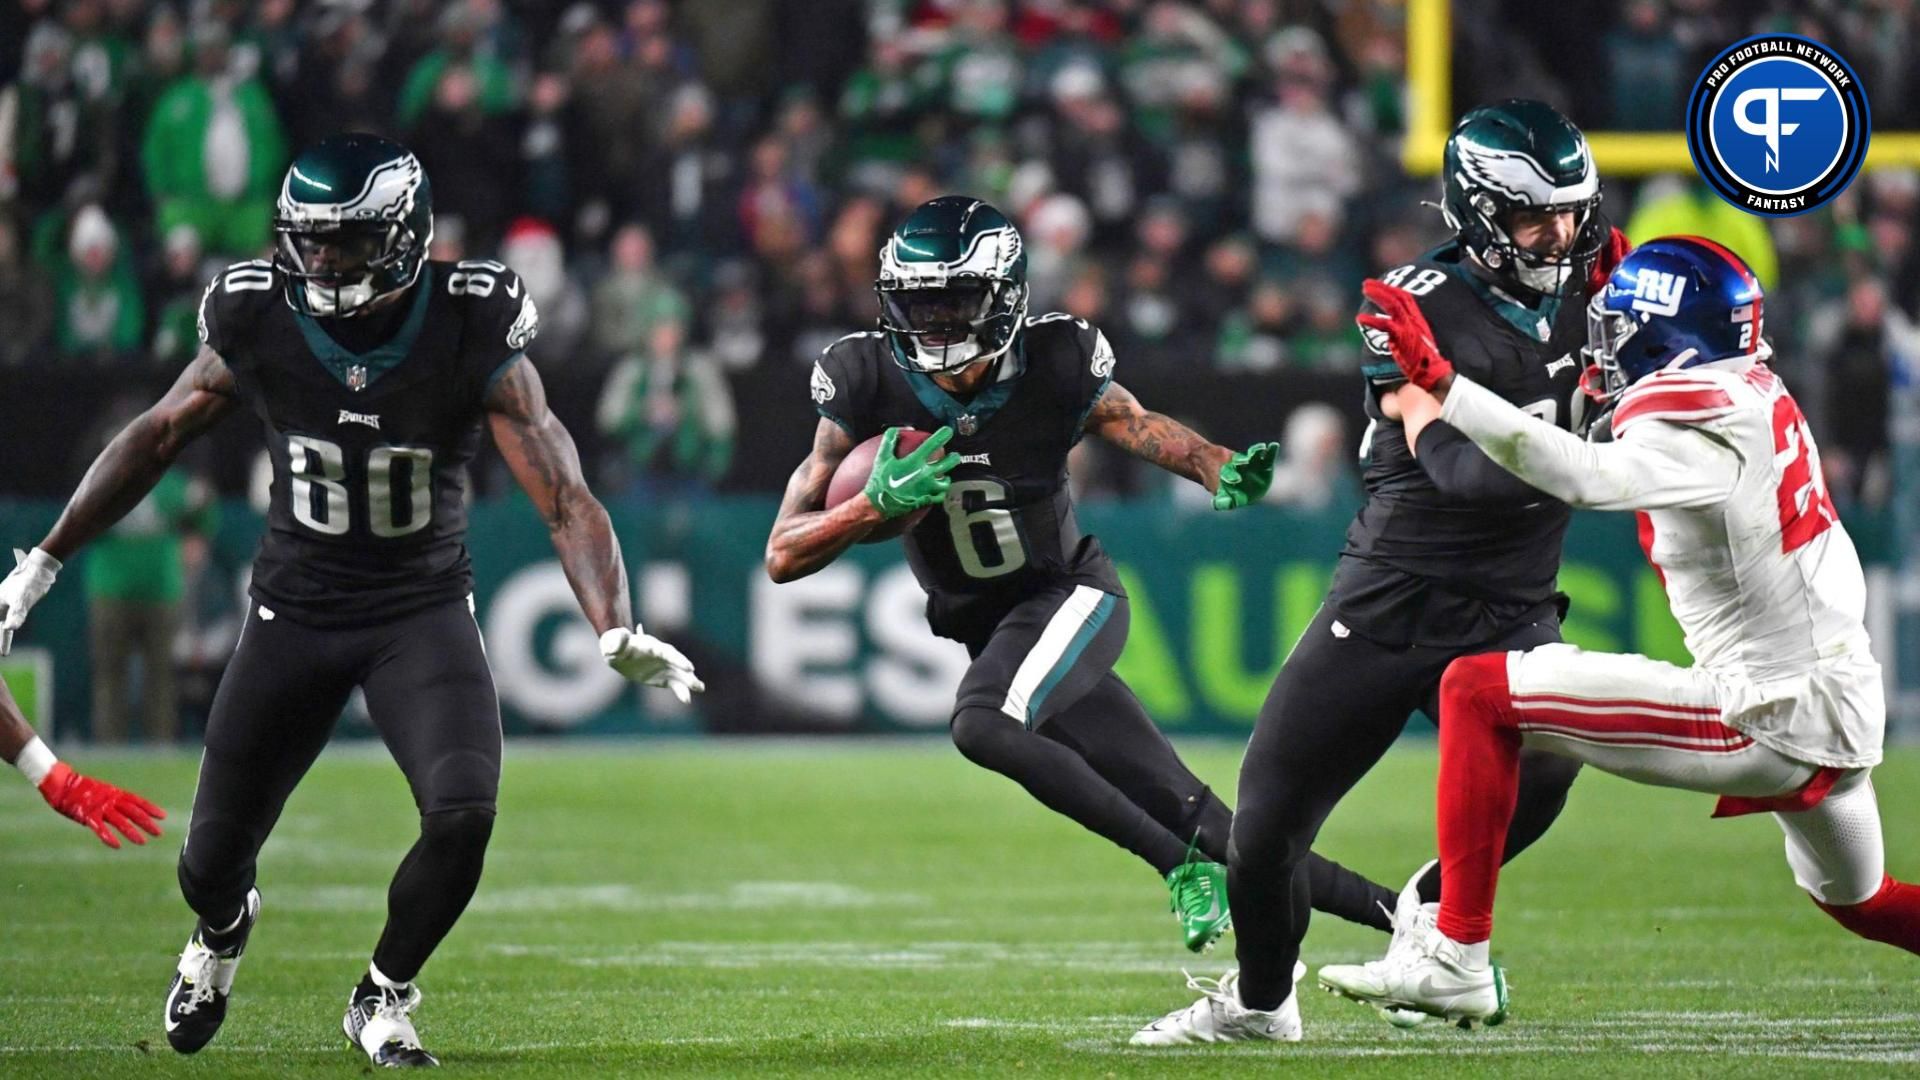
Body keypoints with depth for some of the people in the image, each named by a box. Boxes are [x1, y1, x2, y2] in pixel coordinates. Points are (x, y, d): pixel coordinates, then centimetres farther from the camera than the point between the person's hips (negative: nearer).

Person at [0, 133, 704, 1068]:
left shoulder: (472, 335, -19)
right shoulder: (259, 327, -12)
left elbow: (563, 497, -21)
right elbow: (155, 440, 4)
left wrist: (616, 630, -36)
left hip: (423, 612, -2)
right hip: (294, 610, 2)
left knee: (462, 817, -24)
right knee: (214, 859, 4)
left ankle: (383, 1000, 6)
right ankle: (223, 927, 46)